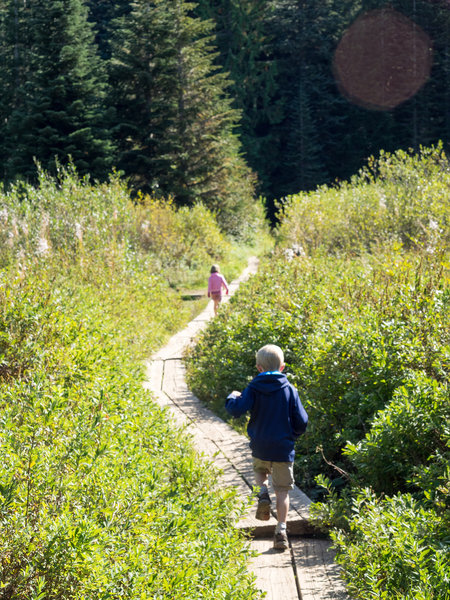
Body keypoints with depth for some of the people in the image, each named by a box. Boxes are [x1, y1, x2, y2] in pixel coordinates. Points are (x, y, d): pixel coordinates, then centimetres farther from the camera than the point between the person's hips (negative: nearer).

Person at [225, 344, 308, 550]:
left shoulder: (253, 389, -6)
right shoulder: (289, 390, -3)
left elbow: (236, 410, -16)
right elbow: (301, 422, -3)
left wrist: (233, 397, 6)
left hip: (260, 447, 0)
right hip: (283, 448, 0)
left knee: (260, 471, 31)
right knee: (282, 491, 7)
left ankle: (263, 493, 1)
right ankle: (281, 531, 0)